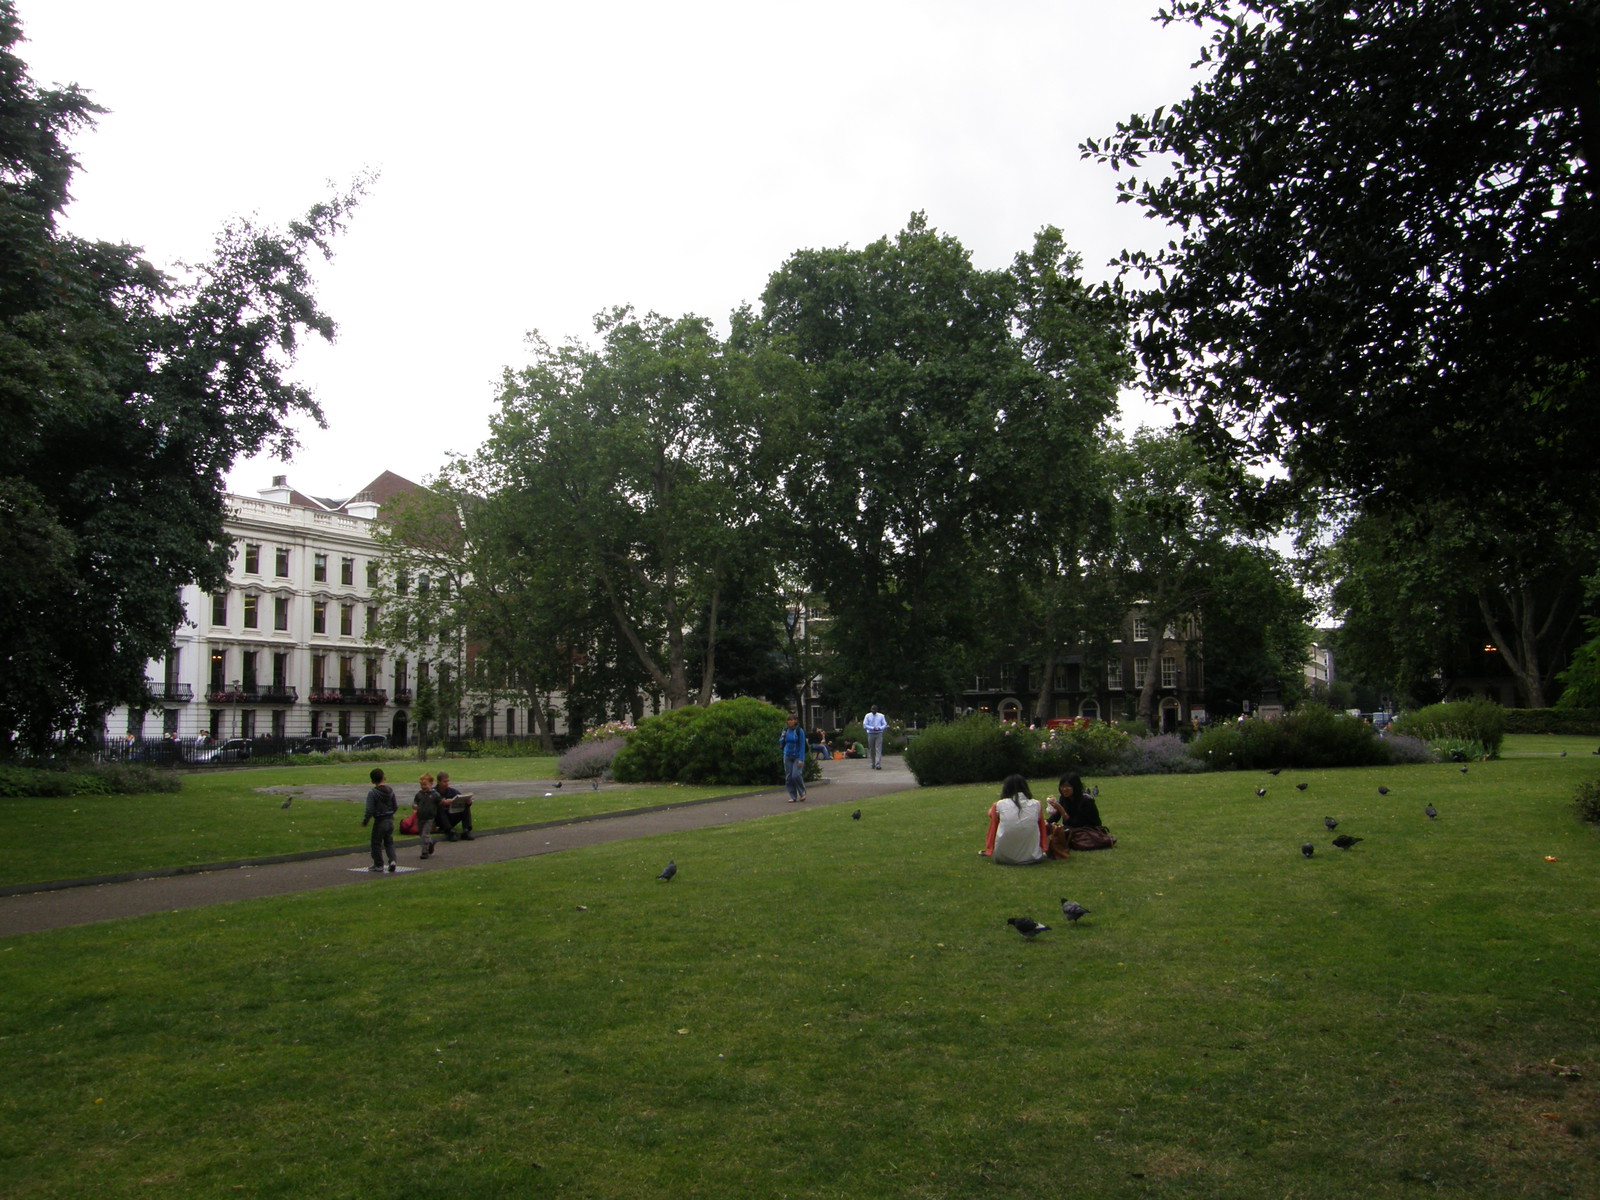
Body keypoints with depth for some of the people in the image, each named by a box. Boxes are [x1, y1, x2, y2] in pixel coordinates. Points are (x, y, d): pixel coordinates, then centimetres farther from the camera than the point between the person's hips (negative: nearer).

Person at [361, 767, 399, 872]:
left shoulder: (372, 793, -15)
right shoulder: (390, 790, 2)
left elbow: (369, 810, -17)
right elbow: (396, 806, 8)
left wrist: (365, 821, -4)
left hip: (379, 821, -5)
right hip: (390, 820, 5)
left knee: (376, 843, 9)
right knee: (389, 842, 16)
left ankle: (378, 865, 14)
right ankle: (392, 860, 0)